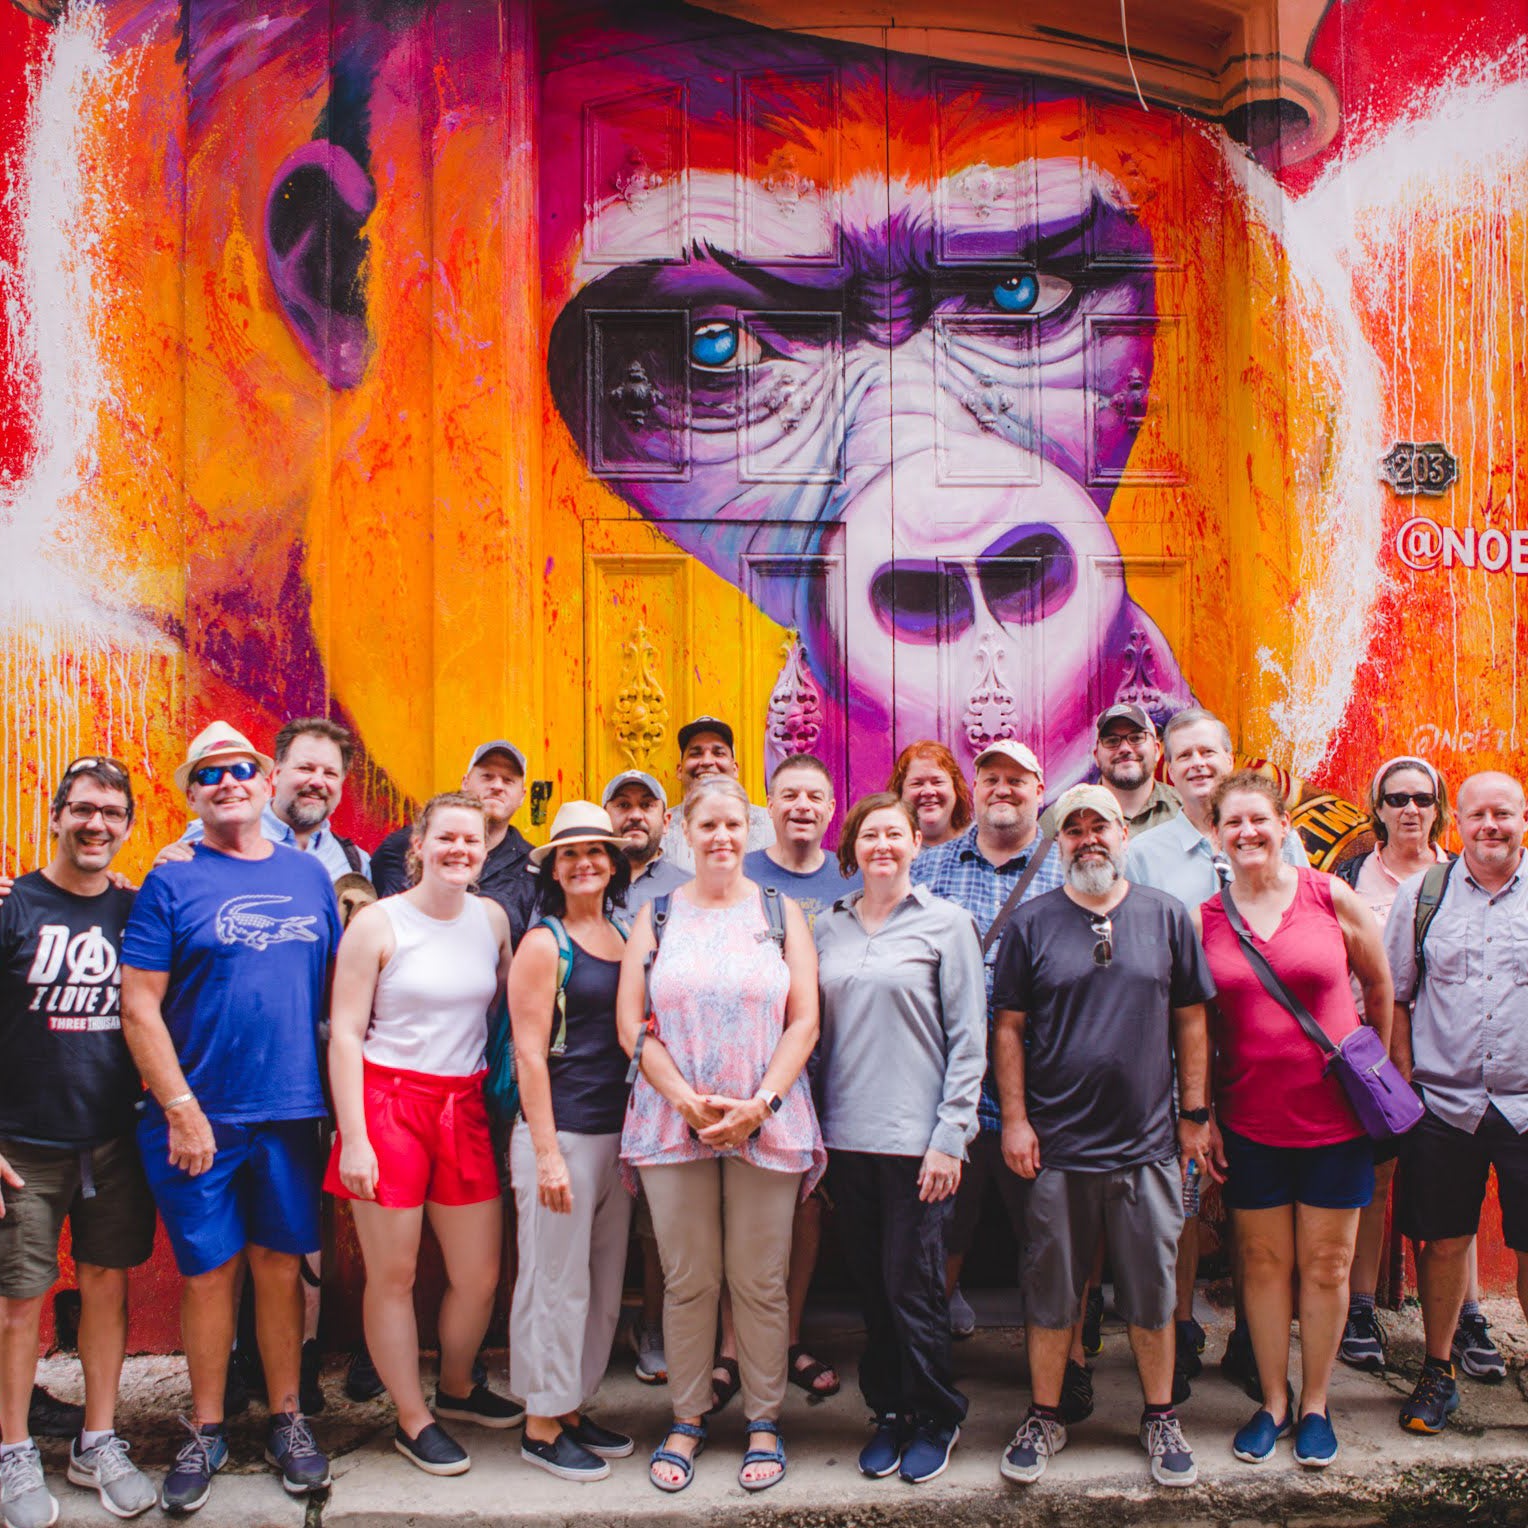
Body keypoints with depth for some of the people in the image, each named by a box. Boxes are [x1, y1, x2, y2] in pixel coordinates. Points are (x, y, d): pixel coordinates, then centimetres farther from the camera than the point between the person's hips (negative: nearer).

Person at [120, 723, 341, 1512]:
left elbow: (337, 987, 11)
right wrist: (183, 1111, -11)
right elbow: (139, 1009, -7)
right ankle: (206, 1433, 24)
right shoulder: (171, 884, -3)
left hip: (291, 1113, 2)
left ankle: (287, 1421, 26)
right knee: (208, 1271, 7)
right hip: (198, 1119, -2)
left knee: (280, 1266, 11)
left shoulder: (308, 874, 7)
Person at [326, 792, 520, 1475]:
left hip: (464, 1107, 4)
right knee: (392, 1275, 5)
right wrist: (352, 1137, -12)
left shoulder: (492, 918, 7)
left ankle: (457, 1388, 36)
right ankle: (412, 1420, 23)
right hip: (388, 1102, -4)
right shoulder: (379, 922, -6)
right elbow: (345, 1033, -7)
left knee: (480, 1275, 9)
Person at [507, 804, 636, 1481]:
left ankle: (572, 1410, 27)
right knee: (556, 1280, 2)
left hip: (617, 1132, 7)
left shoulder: (624, 938, 11)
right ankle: (541, 1427, 16)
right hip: (561, 1132, -7)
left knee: (604, 1282, 13)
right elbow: (529, 1052, -11)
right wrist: (547, 1153, -15)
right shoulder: (543, 943, -7)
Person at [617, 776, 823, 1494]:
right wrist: (688, 1101, -9)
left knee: (760, 1282, 5)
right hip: (673, 1121, 1)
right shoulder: (656, 915, 7)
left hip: (766, 1124, 0)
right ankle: (687, 1418, 23)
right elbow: (632, 1025, 2)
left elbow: (804, 1021, 1)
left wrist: (760, 1103, -10)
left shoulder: (780, 913, 6)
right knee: (688, 1281, 7)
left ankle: (764, 1421, 21)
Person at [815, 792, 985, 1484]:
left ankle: (936, 1416, 22)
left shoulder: (946, 923, -2)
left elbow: (968, 1038, -4)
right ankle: (889, 1411, 28)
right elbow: (814, 1027, 13)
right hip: (846, 1135, 4)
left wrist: (950, 1136, -9)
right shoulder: (827, 927, 9)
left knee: (911, 1285, 1)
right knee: (870, 1284, 11)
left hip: (916, 1136, -4)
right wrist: (811, 1123, 7)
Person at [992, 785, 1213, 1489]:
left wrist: (1195, 1113, 4)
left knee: (1153, 1290, 11)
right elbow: (1009, 1028, 2)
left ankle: (1160, 1418, 29)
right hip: (1057, 1144, -1)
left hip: (1148, 1142, 1)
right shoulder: (1030, 923, 0)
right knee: (1050, 1291, 9)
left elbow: (1191, 1020, 7)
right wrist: (1014, 1118, -3)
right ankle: (1045, 1418, 26)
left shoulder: (1167, 916, 3)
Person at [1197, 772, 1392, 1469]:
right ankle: (1273, 1402, 27)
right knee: (1264, 1261, 11)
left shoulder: (1332, 897, -6)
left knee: (1325, 1263, 9)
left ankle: (1315, 1404, 27)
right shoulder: (1203, 920, -2)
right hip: (1249, 1120, 1)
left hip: (1335, 1115, -1)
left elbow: (1380, 986, 7)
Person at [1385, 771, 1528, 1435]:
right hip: (1443, 1104, 1)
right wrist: (1404, 1079, 0)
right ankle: (1438, 1371, 24)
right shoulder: (1423, 894, 4)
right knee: (1443, 1241, 8)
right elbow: (1392, 994, 8)